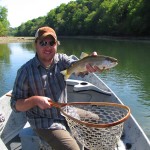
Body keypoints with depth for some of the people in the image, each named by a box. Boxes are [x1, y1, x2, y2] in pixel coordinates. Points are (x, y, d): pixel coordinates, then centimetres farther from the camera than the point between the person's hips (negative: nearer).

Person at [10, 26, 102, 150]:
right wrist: (35, 100, -30)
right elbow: (15, 104, -12)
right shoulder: (26, 71, -16)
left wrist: (89, 64, -49)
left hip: (65, 113, 6)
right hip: (45, 122, -5)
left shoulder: (61, 59, -4)